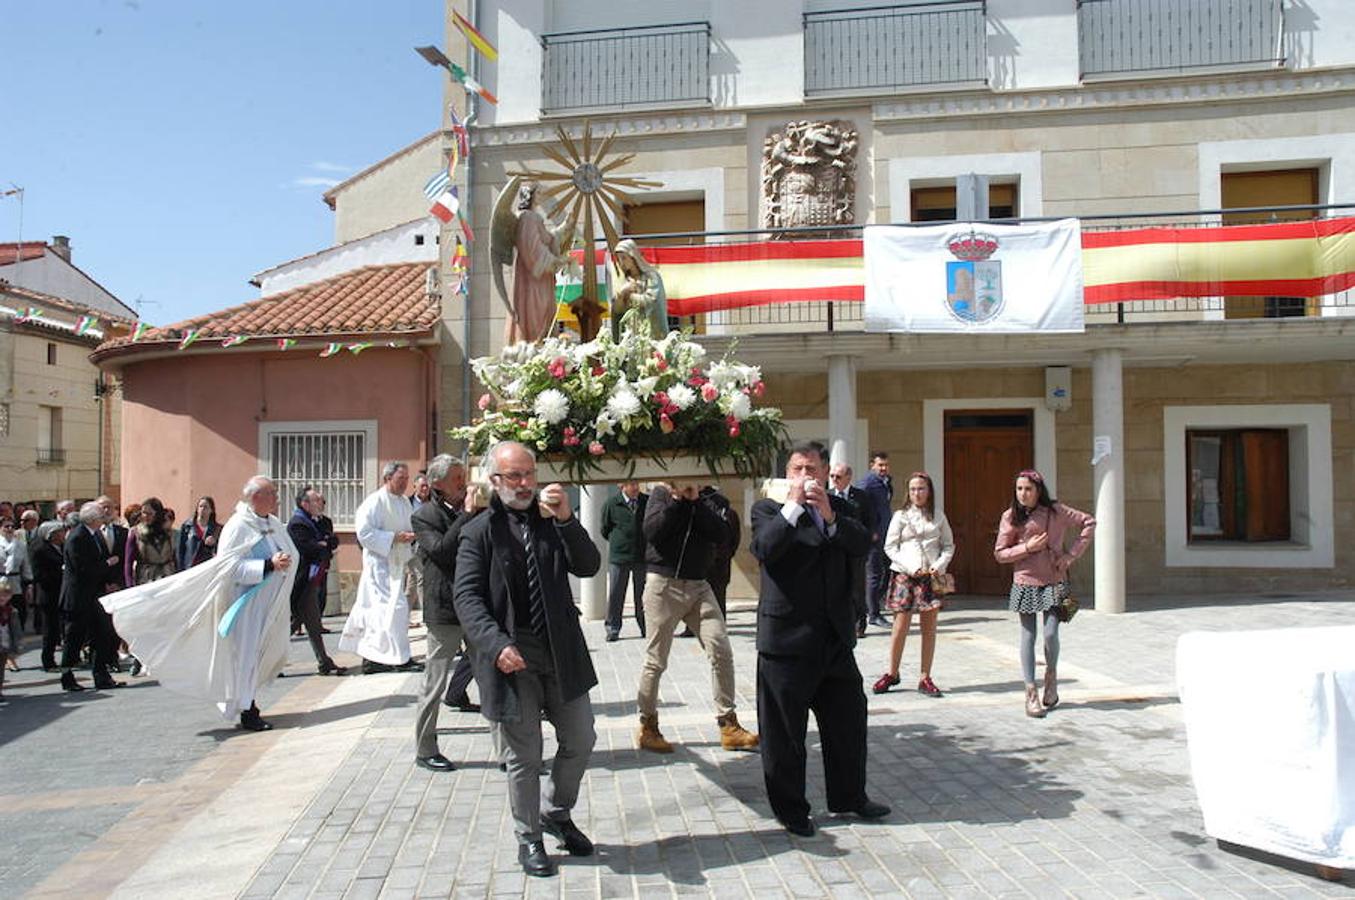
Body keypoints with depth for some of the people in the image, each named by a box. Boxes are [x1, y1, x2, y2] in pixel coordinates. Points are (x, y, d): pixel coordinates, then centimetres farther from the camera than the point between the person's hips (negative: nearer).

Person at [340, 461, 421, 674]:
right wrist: (394, 537, -22)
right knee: (394, 607, -11)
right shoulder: (376, 501, -14)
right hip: (380, 563, -8)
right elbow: (365, 532, -19)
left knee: (378, 609, 13)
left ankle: (370, 657, 20)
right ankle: (400, 658, -5)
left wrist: (411, 535, 1)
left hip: (396, 562, 8)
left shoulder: (404, 502, 11)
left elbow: (409, 527, 23)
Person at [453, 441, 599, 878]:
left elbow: (588, 566, -4)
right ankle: (528, 839, 27)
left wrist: (567, 520, -19)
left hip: (562, 652, 4)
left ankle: (556, 814, 38)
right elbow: (467, 597, -10)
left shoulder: (552, 520, 7)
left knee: (580, 741, 14)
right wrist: (497, 645, -24)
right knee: (523, 756, 8)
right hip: (511, 657, -4)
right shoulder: (479, 532, -4)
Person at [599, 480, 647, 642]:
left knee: (643, 595, 8)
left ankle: (645, 627, 18)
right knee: (615, 594, 3)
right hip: (619, 556, -1)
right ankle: (612, 628, 12)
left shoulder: (647, 501, 1)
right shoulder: (611, 504, -3)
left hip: (643, 555, 1)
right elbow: (605, 530, 8)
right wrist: (618, 542, 6)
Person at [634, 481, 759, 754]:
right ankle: (647, 727, 18)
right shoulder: (661, 493, 1)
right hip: (664, 584, -3)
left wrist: (695, 501, -11)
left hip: (698, 585, 4)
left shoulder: (706, 499, 10)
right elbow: (652, 531, -15)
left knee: (721, 651, -5)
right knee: (656, 660, 3)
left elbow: (721, 534, -6)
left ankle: (728, 726, 4)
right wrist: (677, 499, -13)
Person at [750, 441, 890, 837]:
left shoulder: (838, 507, 12)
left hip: (834, 637, 5)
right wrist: (793, 505, -20)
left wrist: (830, 516, -16)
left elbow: (863, 545, -3)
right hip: (787, 637, -5)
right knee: (784, 731, 5)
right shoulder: (768, 508, -2)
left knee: (848, 720, 16)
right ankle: (790, 809, 21)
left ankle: (849, 797, 33)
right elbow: (763, 549, -20)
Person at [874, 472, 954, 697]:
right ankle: (892, 673, 13)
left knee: (929, 627, 3)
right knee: (901, 626, -1)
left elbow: (949, 545, 12)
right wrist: (911, 568, -10)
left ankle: (925, 678, 10)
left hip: (931, 576, 2)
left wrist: (939, 565, -6)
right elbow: (890, 547, 0)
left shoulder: (938, 516, 9)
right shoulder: (901, 516, 3)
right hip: (905, 575, -2)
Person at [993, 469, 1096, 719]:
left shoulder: (1055, 511, -3)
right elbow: (999, 553, 0)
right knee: (1028, 636, 2)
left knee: (1051, 633, -9)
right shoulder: (1011, 517, -1)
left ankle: (1051, 675, 21)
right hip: (1025, 582, 1)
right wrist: (1027, 547, -14)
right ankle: (1031, 693, 8)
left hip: (1054, 581, -1)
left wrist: (1072, 554, -2)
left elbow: (1088, 523, 6)